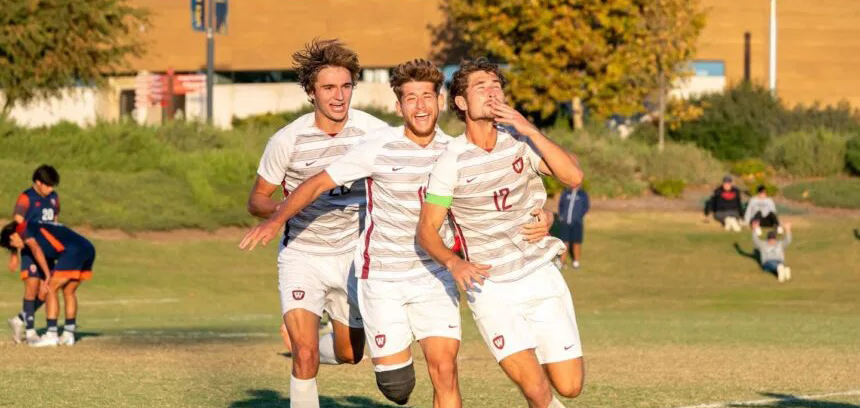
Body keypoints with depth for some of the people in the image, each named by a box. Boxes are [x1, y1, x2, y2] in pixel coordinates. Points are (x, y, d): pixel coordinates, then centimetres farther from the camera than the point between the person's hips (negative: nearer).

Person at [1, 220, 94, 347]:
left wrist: (48, 275, -4)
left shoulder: (24, 229, 9)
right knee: (69, 292, 17)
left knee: (51, 290, -1)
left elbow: (36, 251, -5)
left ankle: (51, 335, -4)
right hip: (89, 249, 8)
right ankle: (68, 335, 19)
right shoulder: (40, 226, 33)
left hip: (73, 251, -8)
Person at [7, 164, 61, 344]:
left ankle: (19, 321, 19)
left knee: (44, 292, 2)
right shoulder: (26, 198, -7)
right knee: (32, 287, -11)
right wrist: (14, 254, -12)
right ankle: (30, 331, -7)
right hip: (30, 249, -6)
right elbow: (17, 227, -8)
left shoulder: (53, 198, 12)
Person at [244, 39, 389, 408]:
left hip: (352, 254, 3)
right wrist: (282, 209, -27)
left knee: (349, 354, 17)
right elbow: (256, 200, -4)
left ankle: (300, 341, 49)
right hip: (302, 255, -3)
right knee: (305, 357, -18)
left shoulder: (374, 132, -11)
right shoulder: (287, 141, -16)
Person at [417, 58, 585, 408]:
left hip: (541, 273, 3)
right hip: (490, 285, -3)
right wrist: (454, 263, -24)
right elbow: (427, 229, -5)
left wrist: (528, 129, -18)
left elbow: (573, 176, -13)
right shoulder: (451, 162, -7)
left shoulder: (519, 140, 1)